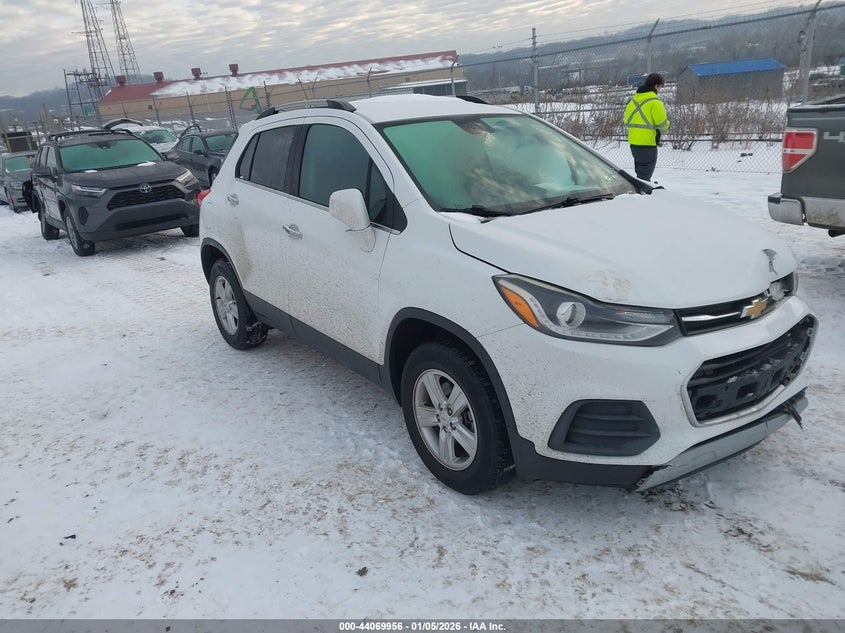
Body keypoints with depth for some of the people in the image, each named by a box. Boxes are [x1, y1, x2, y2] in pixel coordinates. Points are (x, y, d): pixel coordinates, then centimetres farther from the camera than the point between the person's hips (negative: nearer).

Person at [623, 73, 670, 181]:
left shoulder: (633, 100, 11)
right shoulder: (654, 102, -12)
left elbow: (626, 121, 13)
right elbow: (662, 124, -13)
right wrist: (667, 124, 8)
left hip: (633, 142, 8)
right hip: (648, 144, -8)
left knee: (640, 173, 19)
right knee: (645, 177, -3)